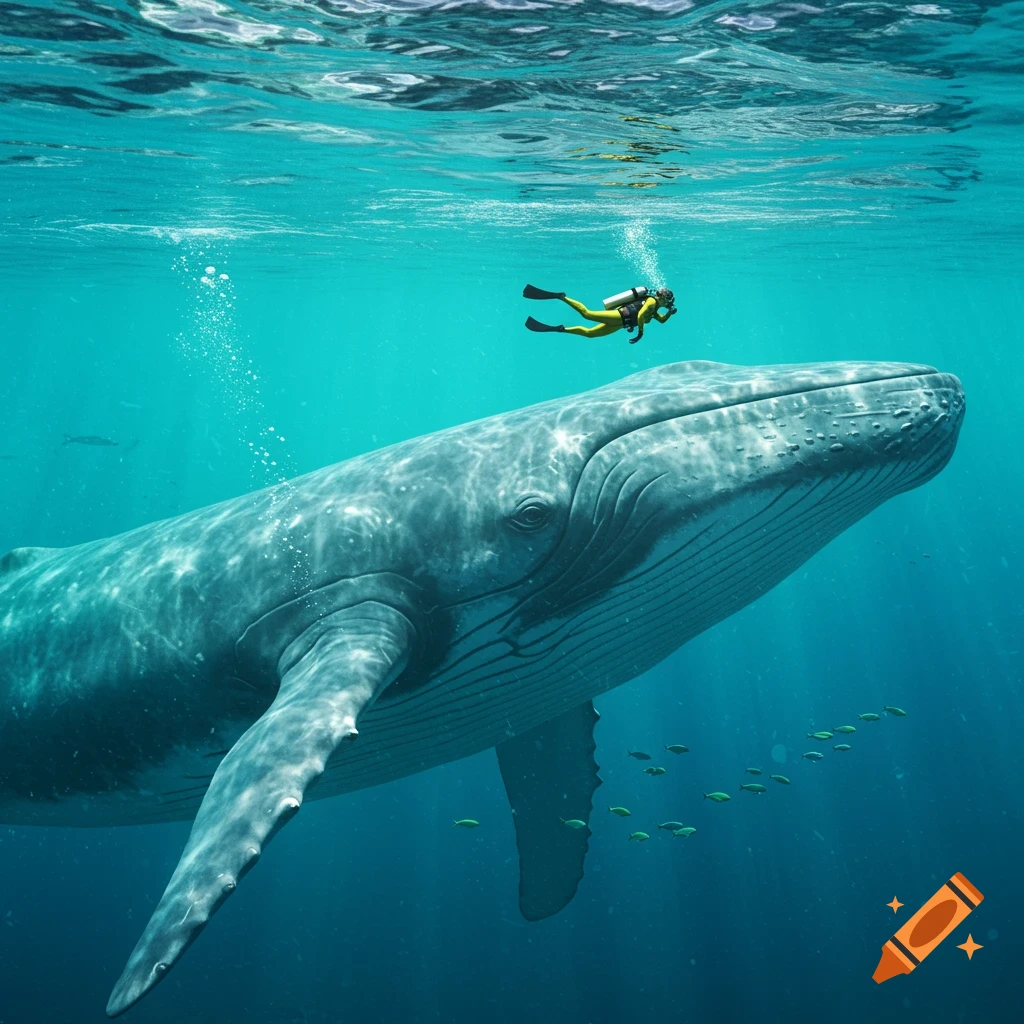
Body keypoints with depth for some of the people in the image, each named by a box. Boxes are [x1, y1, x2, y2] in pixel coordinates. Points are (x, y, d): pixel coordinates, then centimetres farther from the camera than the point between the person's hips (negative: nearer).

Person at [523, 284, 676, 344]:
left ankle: (560, 329, 2)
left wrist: (669, 313, 25)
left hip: (618, 323, 9)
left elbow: (661, 320, 43)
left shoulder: (653, 308, 27)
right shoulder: (651, 301, -2)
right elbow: (640, 316, -18)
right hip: (619, 316, -9)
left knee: (588, 333, 6)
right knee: (587, 313, -23)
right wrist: (640, 333, -11)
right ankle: (561, 296, -20)